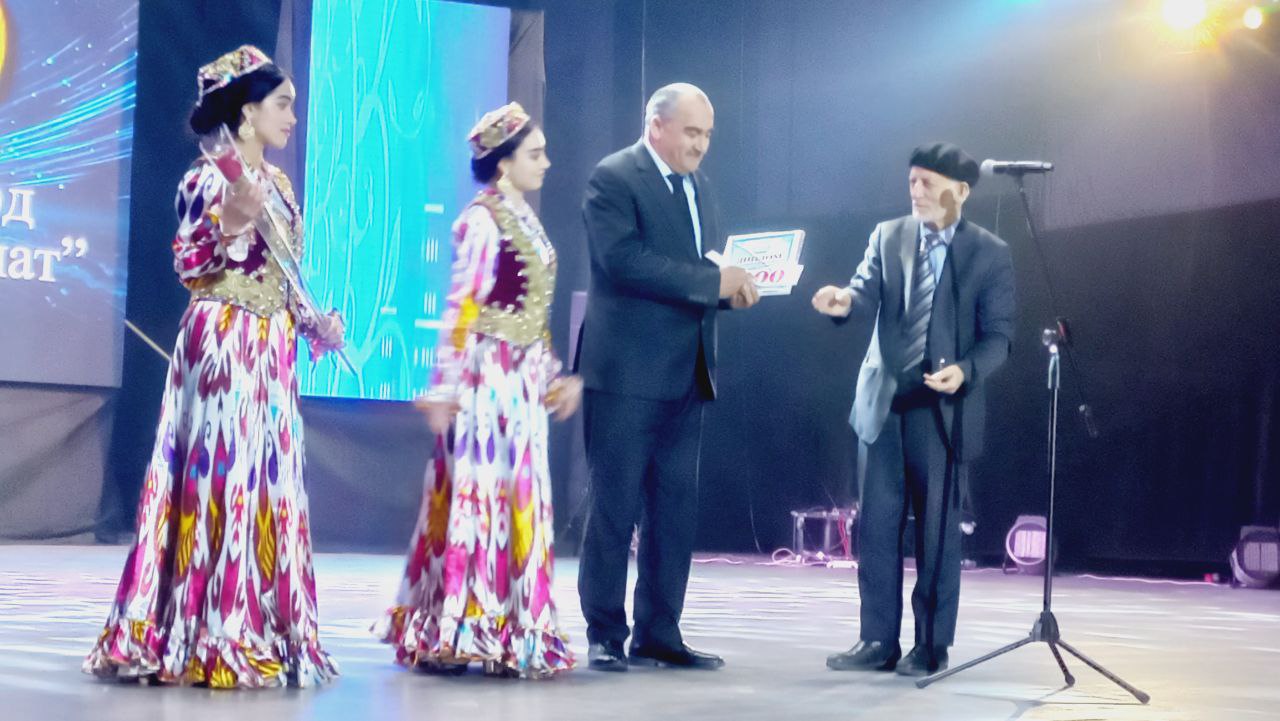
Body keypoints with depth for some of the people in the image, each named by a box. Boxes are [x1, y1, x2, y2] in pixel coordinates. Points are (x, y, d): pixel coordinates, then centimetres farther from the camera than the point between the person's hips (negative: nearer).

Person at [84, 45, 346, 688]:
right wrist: (234, 222, -25)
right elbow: (188, 267, -13)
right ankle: (204, 637, -2)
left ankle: (263, 630, 12)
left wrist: (315, 324, 8)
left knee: (270, 479, 7)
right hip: (222, 342, -8)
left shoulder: (278, 182, 15)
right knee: (218, 474, -7)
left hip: (272, 347, 8)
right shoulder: (207, 178, -8)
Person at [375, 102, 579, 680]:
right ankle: (461, 630, 2)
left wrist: (556, 373, 19)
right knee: (478, 491, -5)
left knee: (520, 495, 10)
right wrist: (443, 388, -18)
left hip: (524, 381, 9)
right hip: (487, 377, -9)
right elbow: (460, 308, -15)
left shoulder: (524, 219, 15)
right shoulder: (482, 219, -11)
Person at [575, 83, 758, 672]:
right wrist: (712, 281, -20)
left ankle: (658, 635, 17)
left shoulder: (698, 186, 18)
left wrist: (733, 288, -1)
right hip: (626, 372, -7)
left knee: (676, 509, 9)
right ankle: (604, 636, 8)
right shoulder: (613, 178, -7)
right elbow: (623, 260, -20)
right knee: (614, 507, -1)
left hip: (686, 374, 8)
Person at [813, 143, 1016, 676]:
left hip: (943, 407, -3)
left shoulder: (990, 253, -2)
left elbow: (998, 335, -5)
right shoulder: (887, 236, 7)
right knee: (876, 526, 5)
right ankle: (877, 640, 13)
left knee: (937, 531, 3)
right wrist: (844, 300, -31)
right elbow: (869, 291, -7)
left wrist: (966, 370, -24)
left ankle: (932, 645, 13)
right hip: (883, 400, 3)